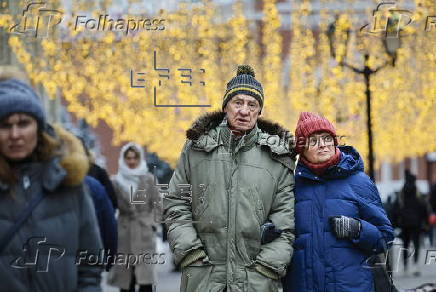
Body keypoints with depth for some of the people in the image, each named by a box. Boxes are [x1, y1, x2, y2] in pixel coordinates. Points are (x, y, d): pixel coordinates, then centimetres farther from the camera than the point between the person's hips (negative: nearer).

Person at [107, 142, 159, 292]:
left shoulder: (148, 179, 6)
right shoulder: (117, 181, 8)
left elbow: (155, 204, 6)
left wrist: (152, 223, -3)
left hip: (144, 231, -1)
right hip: (124, 232, 1)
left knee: (145, 279, -10)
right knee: (125, 279, 3)